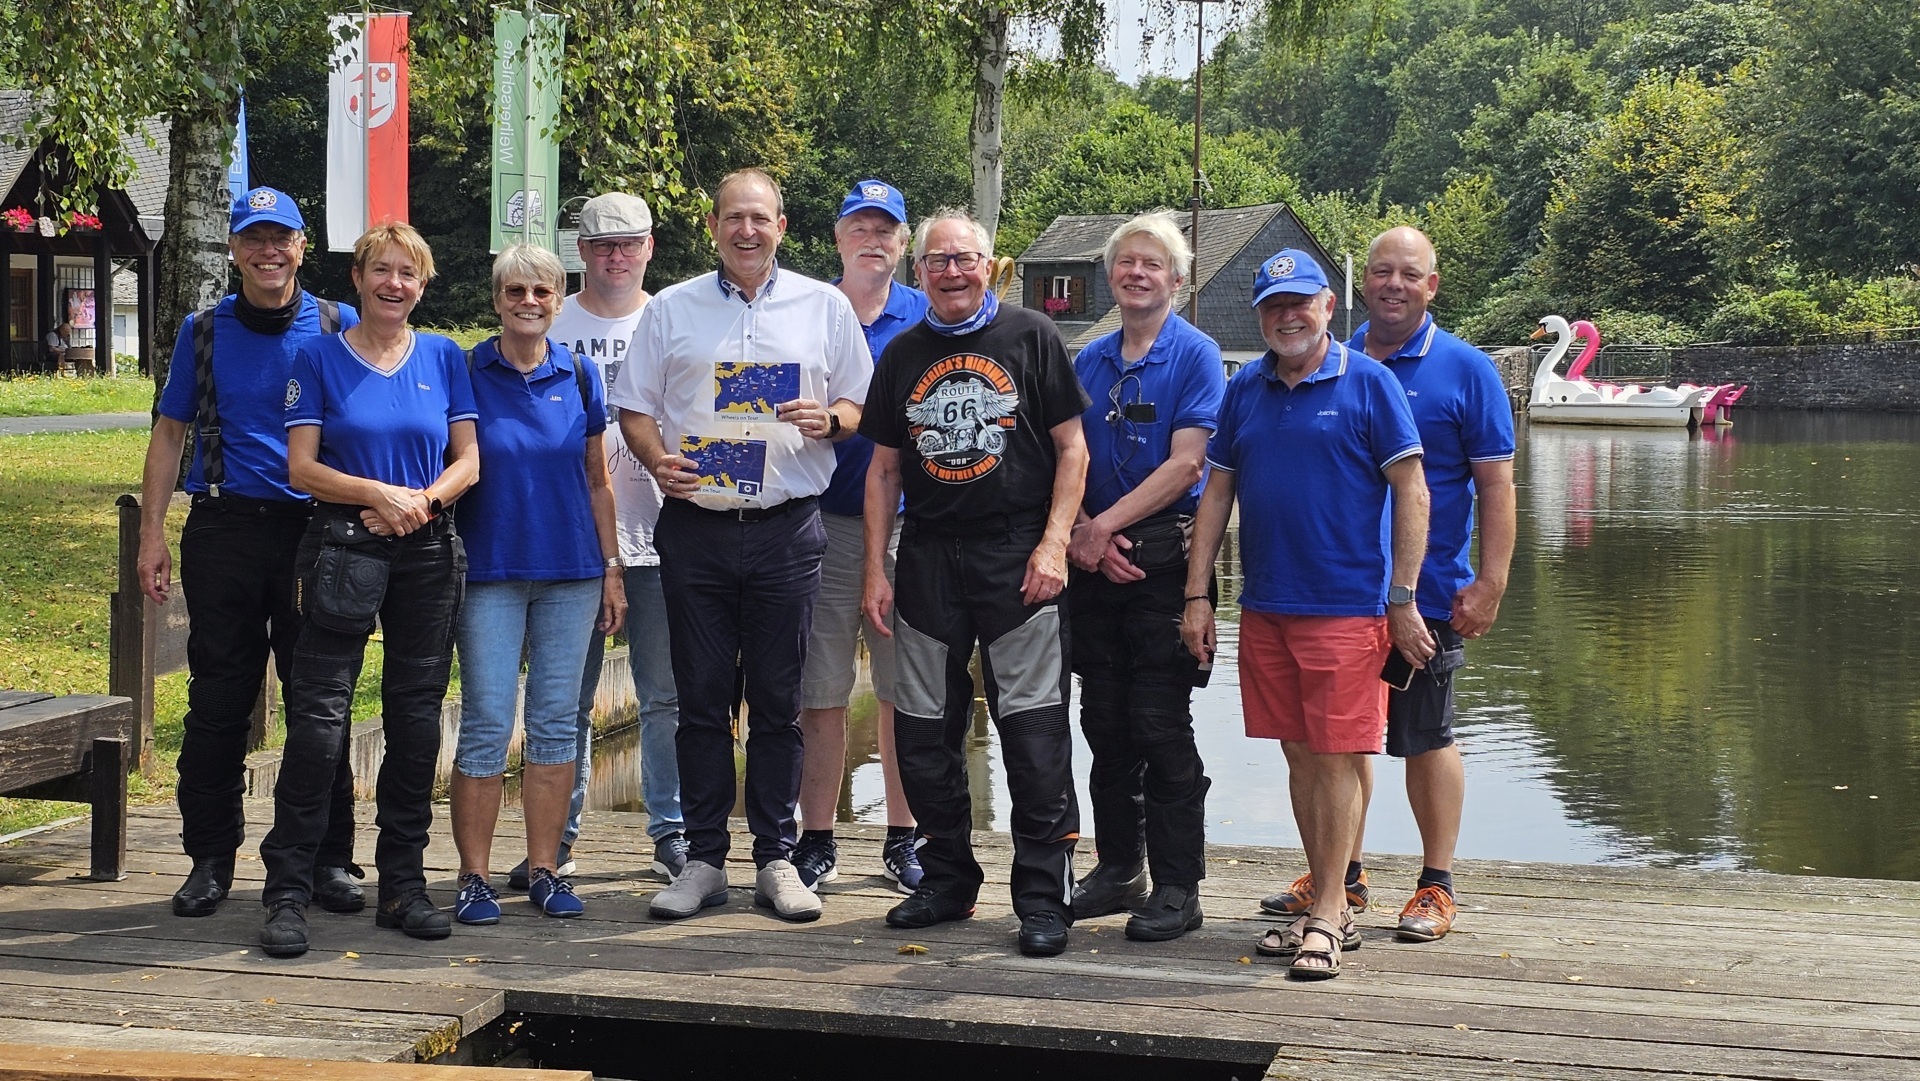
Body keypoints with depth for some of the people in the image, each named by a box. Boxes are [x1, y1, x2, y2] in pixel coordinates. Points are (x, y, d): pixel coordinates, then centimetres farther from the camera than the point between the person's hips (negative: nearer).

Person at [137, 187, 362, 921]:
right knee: (217, 701, 4)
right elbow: (170, 433, 11)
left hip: (316, 531, -1)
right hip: (224, 530, 1)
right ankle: (210, 858, 13)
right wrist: (152, 533, 3)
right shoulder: (205, 331, 9)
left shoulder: (339, 328, 5)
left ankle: (329, 859, 10)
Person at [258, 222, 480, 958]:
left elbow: (468, 460, 7)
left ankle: (402, 884, 14)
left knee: (416, 718, 5)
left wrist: (426, 498, -12)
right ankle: (287, 891, -4)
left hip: (429, 553, 3)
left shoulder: (444, 358, 10)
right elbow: (302, 467, -2)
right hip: (344, 552, -3)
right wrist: (379, 493, -15)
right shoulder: (320, 358, 3)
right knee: (318, 718, -8)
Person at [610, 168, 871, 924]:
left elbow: (860, 404, 11)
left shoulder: (824, 307, 8)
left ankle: (776, 860, 12)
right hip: (695, 526, 1)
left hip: (786, 529, 0)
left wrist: (829, 420, -12)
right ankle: (703, 861, 12)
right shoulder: (672, 310, 9)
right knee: (701, 699, 4)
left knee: (778, 703, 3)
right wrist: (656, 459, -10)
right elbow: (634, 407, 10)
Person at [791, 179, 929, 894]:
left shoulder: (929, 319, 8)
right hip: (823, 525, 0)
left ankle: (902, 841, 16)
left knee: (905, 692, 5)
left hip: (907, 525, 0)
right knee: (820, 692, 1)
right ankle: (816, 843, 11)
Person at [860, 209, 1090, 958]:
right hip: (928, 556, 4)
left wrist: (1054, 543, -10)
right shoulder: (903, 354, 13)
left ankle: (1044, 896, 1)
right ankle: (948, 877, 22)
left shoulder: (1030, 337, 2)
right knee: (923, 729, 8)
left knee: (1034, 728, -6)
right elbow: (884, 468, 15)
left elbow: (1072, 447, 1)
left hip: (1017, 555, -4)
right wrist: (875, 570, 8)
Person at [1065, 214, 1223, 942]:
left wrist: (1105, 525, -15)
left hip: (1163, 559, -5)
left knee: (1162, 725, -5)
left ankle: (1177, 888, 2)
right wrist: (1080, 533, -8)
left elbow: (1185, 463, -12)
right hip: (1093, 560, 5)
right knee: (1105, 723, 10)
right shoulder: (1088, 361, 13)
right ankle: (1118, 869, 22)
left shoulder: (1195, 355, -3)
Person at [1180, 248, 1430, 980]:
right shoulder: (1245, 390, 10)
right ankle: (1331, 907, 20)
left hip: (1347, 607, -5)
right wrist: (1197, 595, 7)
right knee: (1300, 756, 10)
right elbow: (1216, 493, 13)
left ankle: (1324, 919, 4)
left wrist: (1403, 600, -10)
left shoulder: (1367, 384, -4)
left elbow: (1411, 494, -5)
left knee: (1338, 759, -3)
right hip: (1264, 608, 5)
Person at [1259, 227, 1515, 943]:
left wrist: (1490, 583, -13)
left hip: (1426, 591, -4)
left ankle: (1436, 886, 14)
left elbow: (1496, 484, -5)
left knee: (1426, 738, 4)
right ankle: (1340, 871, 25)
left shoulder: (1465, 371, -3)